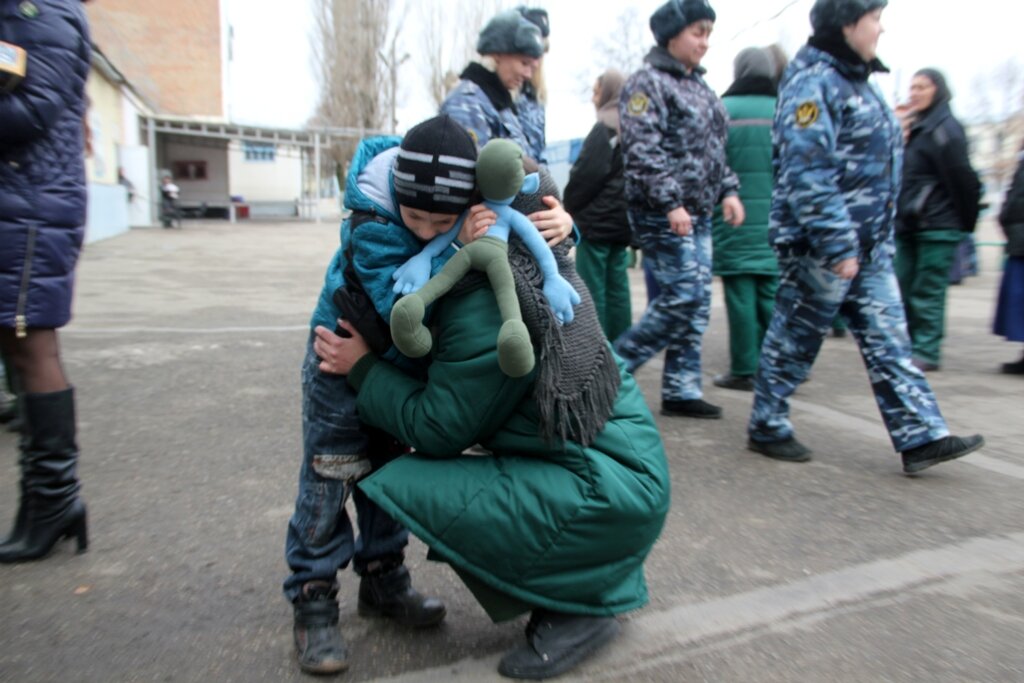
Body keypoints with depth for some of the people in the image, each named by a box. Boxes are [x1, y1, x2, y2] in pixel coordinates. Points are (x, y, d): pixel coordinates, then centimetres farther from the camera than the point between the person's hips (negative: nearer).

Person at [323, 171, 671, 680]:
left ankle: (572, 612, 2)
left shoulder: (484, 311, -21)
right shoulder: (549, 274, 4)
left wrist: (362, 367, -3)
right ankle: (595, 588, 21)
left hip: (606, 492, -9)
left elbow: (437, 430, -13)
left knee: (410, 486, -12)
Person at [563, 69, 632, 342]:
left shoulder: (606, 128, -11)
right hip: (621, 222, 9)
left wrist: (570, 205, -2)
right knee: (617, 287, 11)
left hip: (597, 220, -9)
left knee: (592, 288, -3)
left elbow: (587, 174, -16)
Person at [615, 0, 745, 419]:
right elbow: (642, 152, -17)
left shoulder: (699, 87, 19)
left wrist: (727, 191, 10)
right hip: (662, 215, -9)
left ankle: (681, 389, 15)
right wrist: (670, 203, -22)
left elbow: (715, 150, 23)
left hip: (698, 215, 9)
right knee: (682, 298, -12)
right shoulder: (647, 83, -7)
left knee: (697, 304, 7)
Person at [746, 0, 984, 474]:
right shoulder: (813, 83, -14)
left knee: (888, 339, 8)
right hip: (820, 246, -10)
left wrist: (875, 238, 21)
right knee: (795, 337, 2)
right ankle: (766, 427, 18)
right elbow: (806, 172, -23)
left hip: (869, 248, 10)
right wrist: (837, 244, -25)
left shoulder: (854, 81, 18)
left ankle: (921, 436, 13)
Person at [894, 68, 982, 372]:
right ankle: (909, 345, 18)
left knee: (927, 292, -5)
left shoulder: (945, 128, -9)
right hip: (910, 226, 8)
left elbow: (962, 178, -12)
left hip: (937, 227, -8)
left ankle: (927, 352, 1)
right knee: (904, 289, 9)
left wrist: (965, 222, -7)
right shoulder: (918, 128, 17)